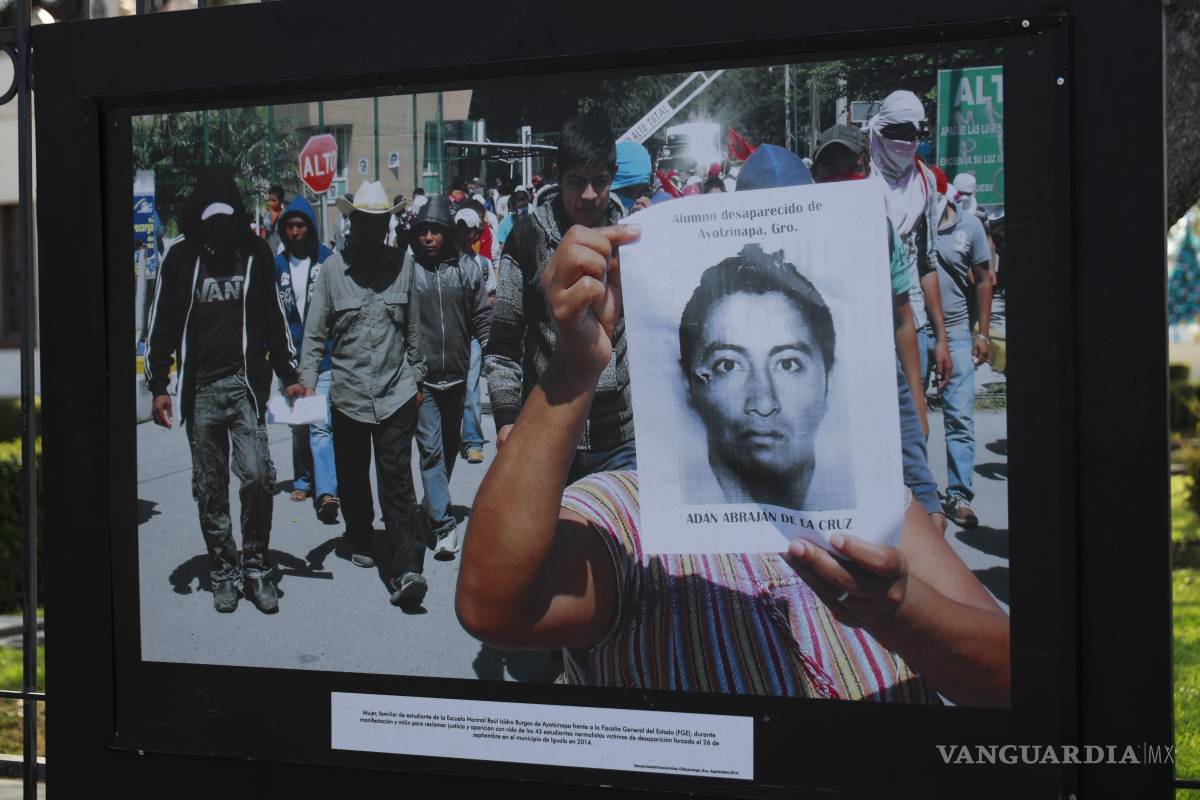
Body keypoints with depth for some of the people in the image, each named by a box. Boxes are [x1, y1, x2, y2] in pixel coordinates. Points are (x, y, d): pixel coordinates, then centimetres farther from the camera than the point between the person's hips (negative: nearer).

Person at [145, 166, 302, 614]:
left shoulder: (256, 253, 5)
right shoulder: (181, 257, 3)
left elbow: (274, 319, 13)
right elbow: (162, 324, 7)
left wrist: (288, 376, 11)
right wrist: (158, 386, 3)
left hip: (246, 383, -1)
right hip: (199, 388, 1)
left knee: (257, 476, -11)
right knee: (209, 488, 5)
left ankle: (256, 566, 4)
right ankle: (223, 571, 16)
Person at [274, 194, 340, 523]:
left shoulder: (329, 261, -3)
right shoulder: (278, 265, 7)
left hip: (325, 357, -4)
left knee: (321, 424, -13)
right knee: (298, 424, 14)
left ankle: (326, 491, -18)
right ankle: (303, 480, 29)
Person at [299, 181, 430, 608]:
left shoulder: (402, 265, 2)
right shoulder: (333, 268, -2)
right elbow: (315, 331, 1)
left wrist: (416, 376, 14)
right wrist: (308, 381, -6)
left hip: (397, 392, -1)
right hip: (348, 393, 1)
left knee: (397, 481, -8)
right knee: (352, 477, 15)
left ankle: (406, 569, -14)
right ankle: (360, 540, 39)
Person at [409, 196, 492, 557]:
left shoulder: (466, 266, 1)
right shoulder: (405, 266, -7)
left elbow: (482, 315, 7)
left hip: (457, 374, 4)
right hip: (421, 375, -3)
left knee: (450, 444, 17)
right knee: (431, 447, -7)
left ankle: (435, 504, 37)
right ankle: (443, 523, -7)